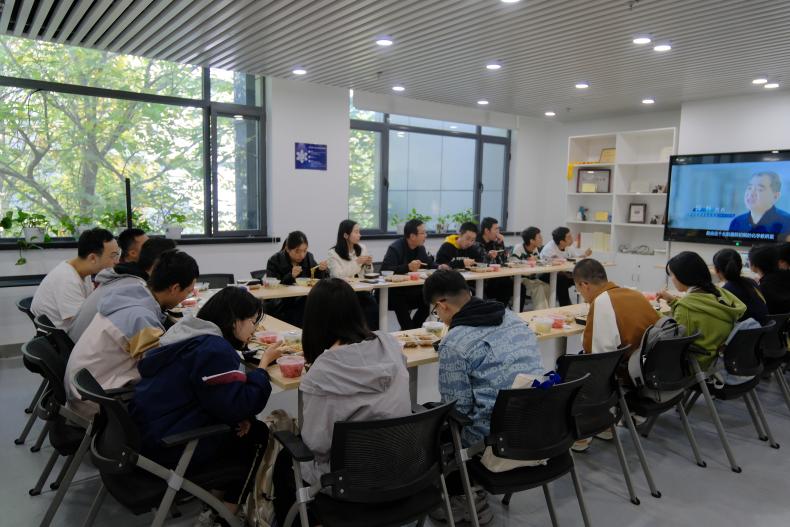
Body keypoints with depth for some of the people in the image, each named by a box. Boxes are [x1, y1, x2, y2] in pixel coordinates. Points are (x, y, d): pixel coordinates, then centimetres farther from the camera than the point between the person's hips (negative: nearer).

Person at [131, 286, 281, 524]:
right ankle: (228, 510, 19)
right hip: (170, 447, -9)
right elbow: (237, 406, -25)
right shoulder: (214, 349, -23)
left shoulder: (191, 334, 9)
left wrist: (241, 415, -1)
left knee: (245, 424, 17)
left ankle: (220, 491, 24)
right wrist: (263, 364, -13)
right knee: (258, 434, 6)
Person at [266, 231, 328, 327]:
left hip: (305, 304, 4)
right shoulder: (275, 260, -7)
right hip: (282, 309, -4)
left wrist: (322, 270, -9)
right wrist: (290, 276, -23)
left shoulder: (308, 257, 5)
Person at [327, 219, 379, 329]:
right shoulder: (333, 253, -5)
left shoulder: (362, 248, 9)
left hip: (361, 290, 4)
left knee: (373, 305, -25)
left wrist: (368, 265, -6)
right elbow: (338, 276, -18)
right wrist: (356, 262, -18)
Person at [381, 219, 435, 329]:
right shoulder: (395, 248, -19)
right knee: (401, 302, -36)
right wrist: (408, 267, -43)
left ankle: (414, 328, 3)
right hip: (391, 292, -7)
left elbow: (430, 264, 15)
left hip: (410, 290, 7)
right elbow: (385, 270, -31)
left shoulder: (420, 248, 5)